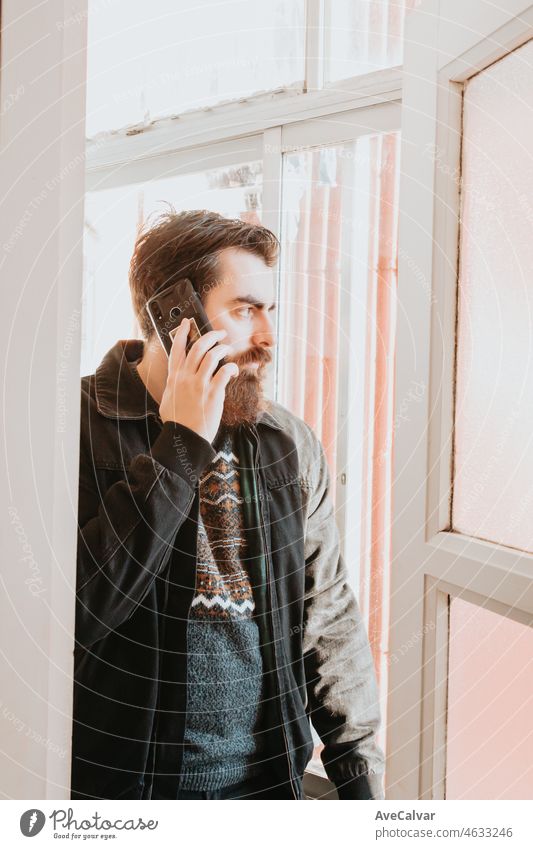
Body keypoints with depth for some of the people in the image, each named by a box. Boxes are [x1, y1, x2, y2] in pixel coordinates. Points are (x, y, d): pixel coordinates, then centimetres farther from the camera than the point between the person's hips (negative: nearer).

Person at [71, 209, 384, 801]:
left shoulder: (290, 444, 1)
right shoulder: (83, 426, -12)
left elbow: (329, 618, 6)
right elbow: (75, 612, -25)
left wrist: (359, 773, 4)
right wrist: (180, 448, -23)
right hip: (116, 785, -3)